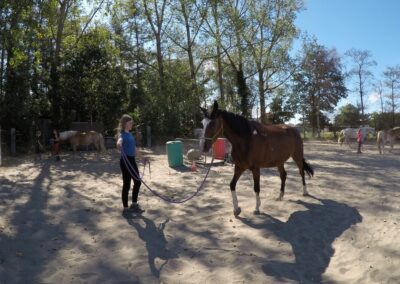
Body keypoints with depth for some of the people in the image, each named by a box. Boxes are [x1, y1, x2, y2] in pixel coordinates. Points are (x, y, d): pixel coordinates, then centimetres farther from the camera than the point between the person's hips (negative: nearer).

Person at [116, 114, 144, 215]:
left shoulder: (130, 134, 12)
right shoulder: (122, 134, -15)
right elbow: (120, 140, -40)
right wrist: (119, 144, -62)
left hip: (132, 160, 9)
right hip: (125, 161, -9)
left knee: (137, 182, 14)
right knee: (126, 184, 0)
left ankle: (134, 205, 28)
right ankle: (125, 208, 12)